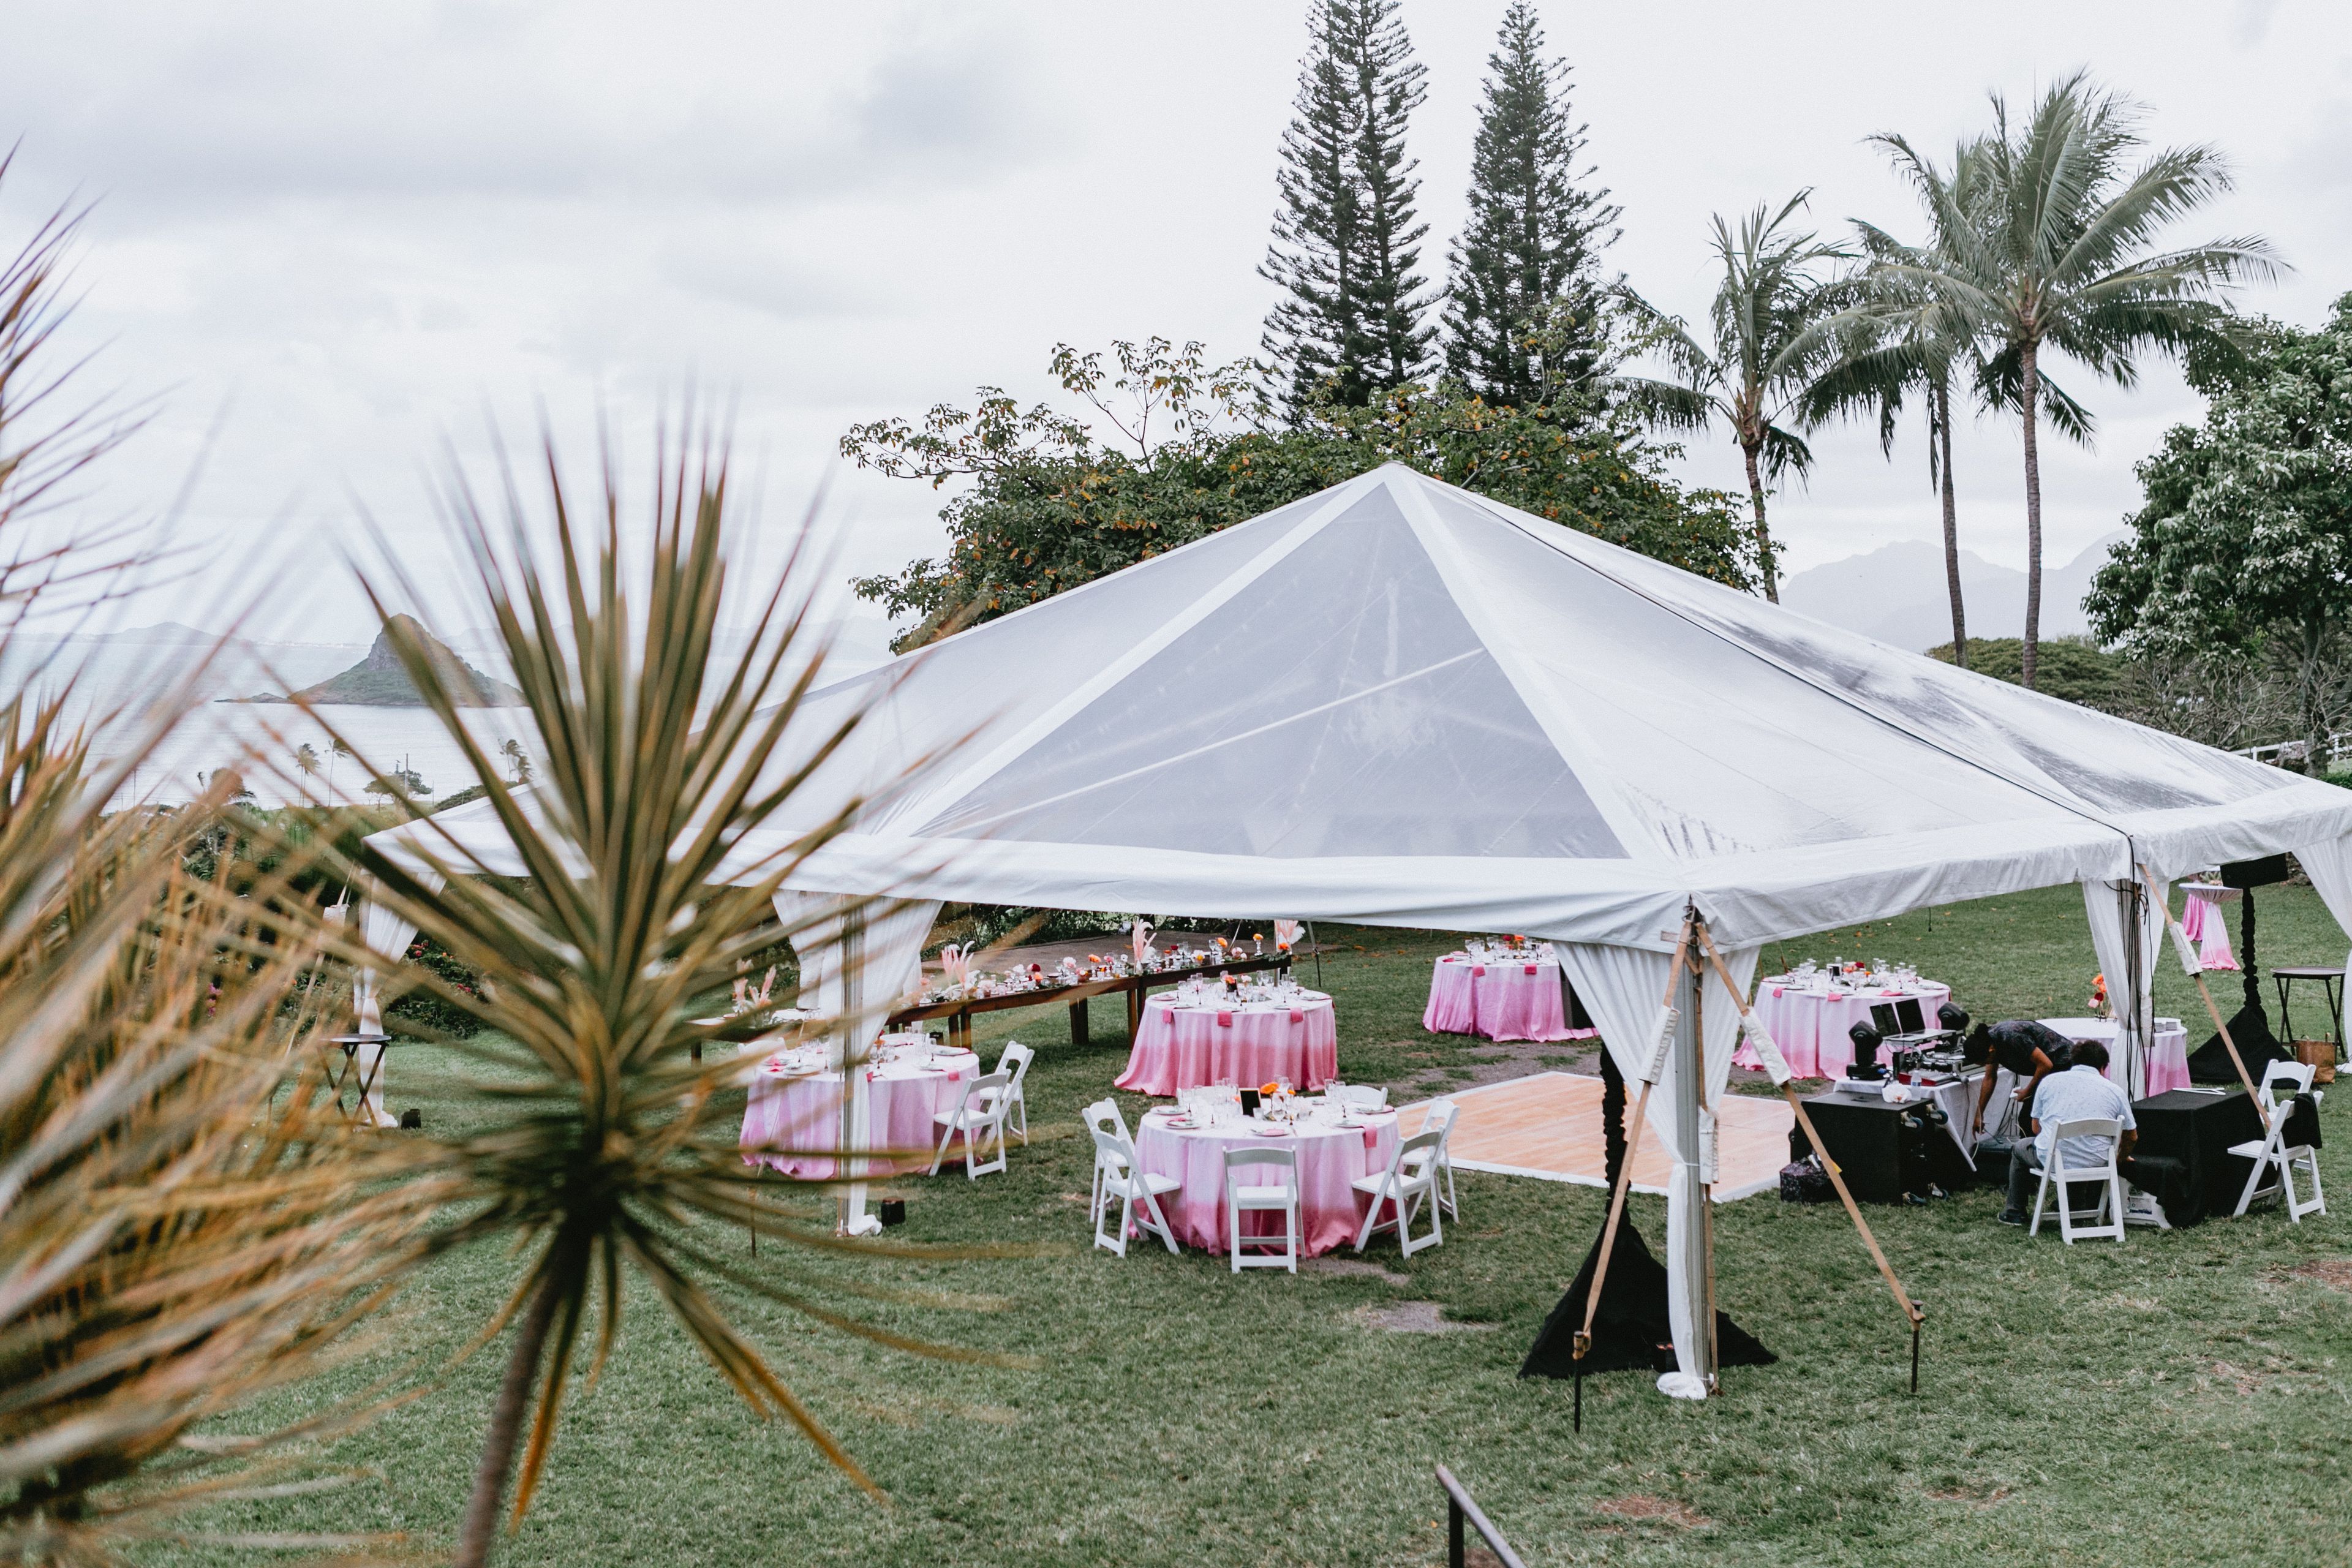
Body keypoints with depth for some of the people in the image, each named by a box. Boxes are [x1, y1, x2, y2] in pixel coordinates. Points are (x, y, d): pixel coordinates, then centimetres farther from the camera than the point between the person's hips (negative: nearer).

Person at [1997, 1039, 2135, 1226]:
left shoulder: (2050, 1081, 4)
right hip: (2094, 1164, 1)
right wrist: (2120, 1159, 36)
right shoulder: (2116, 1091, 4)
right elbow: (2132, 1137, 15)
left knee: (2020, 1150, 32)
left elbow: (2036, 1128, 12)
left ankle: (2015, 1212, 35)